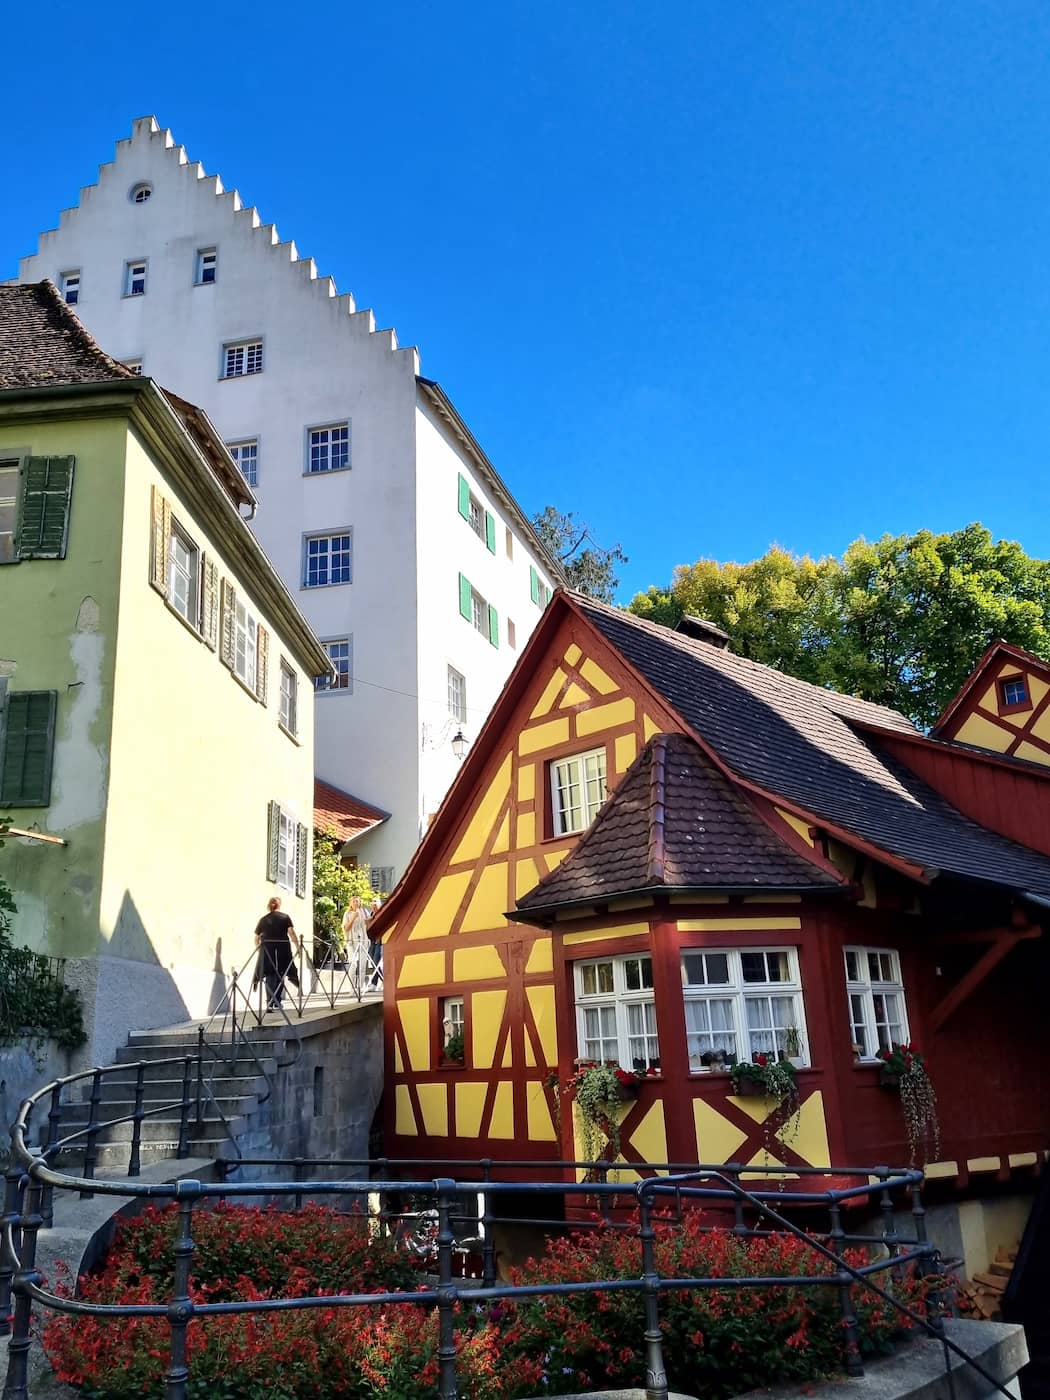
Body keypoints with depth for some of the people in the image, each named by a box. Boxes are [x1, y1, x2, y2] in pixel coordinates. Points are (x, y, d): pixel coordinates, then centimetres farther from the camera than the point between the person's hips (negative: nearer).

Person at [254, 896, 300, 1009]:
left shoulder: (263, 920, 9)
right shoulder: (285, 917, 4)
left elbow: (257, 938, 11)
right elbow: (291, 933, -6)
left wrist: (259, 949, 26)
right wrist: (297, 947, -2)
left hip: (267, 950, 1)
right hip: (283, 949, -1)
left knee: (270, 976, 2)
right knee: (280, 975, 10)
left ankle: (270, 1003, -8)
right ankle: (277, 1001, 8)